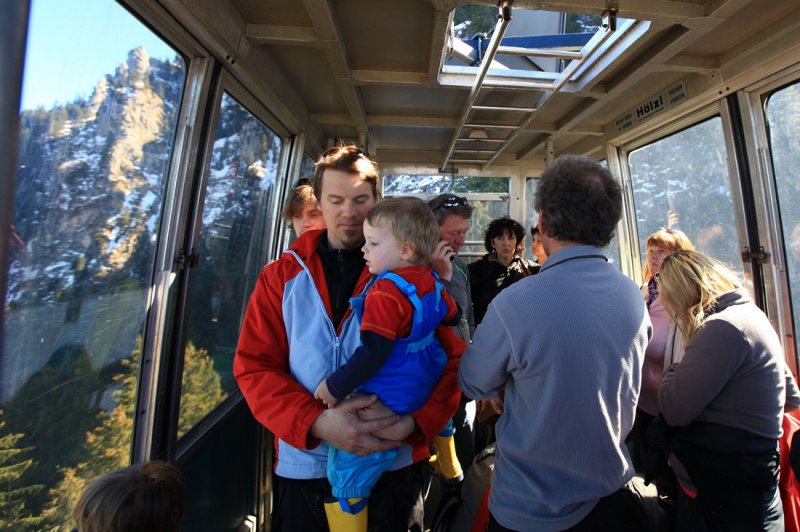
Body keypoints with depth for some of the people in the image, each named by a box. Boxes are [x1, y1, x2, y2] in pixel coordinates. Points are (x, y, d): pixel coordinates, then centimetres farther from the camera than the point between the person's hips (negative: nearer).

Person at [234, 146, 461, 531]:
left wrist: (417, 421, -21)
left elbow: (451, 358, -6)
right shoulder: (281, 275, -2)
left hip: (394, 464, 0)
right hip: (304, 464, 1)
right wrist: (316, 423, -19)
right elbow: (253, 367, -5)